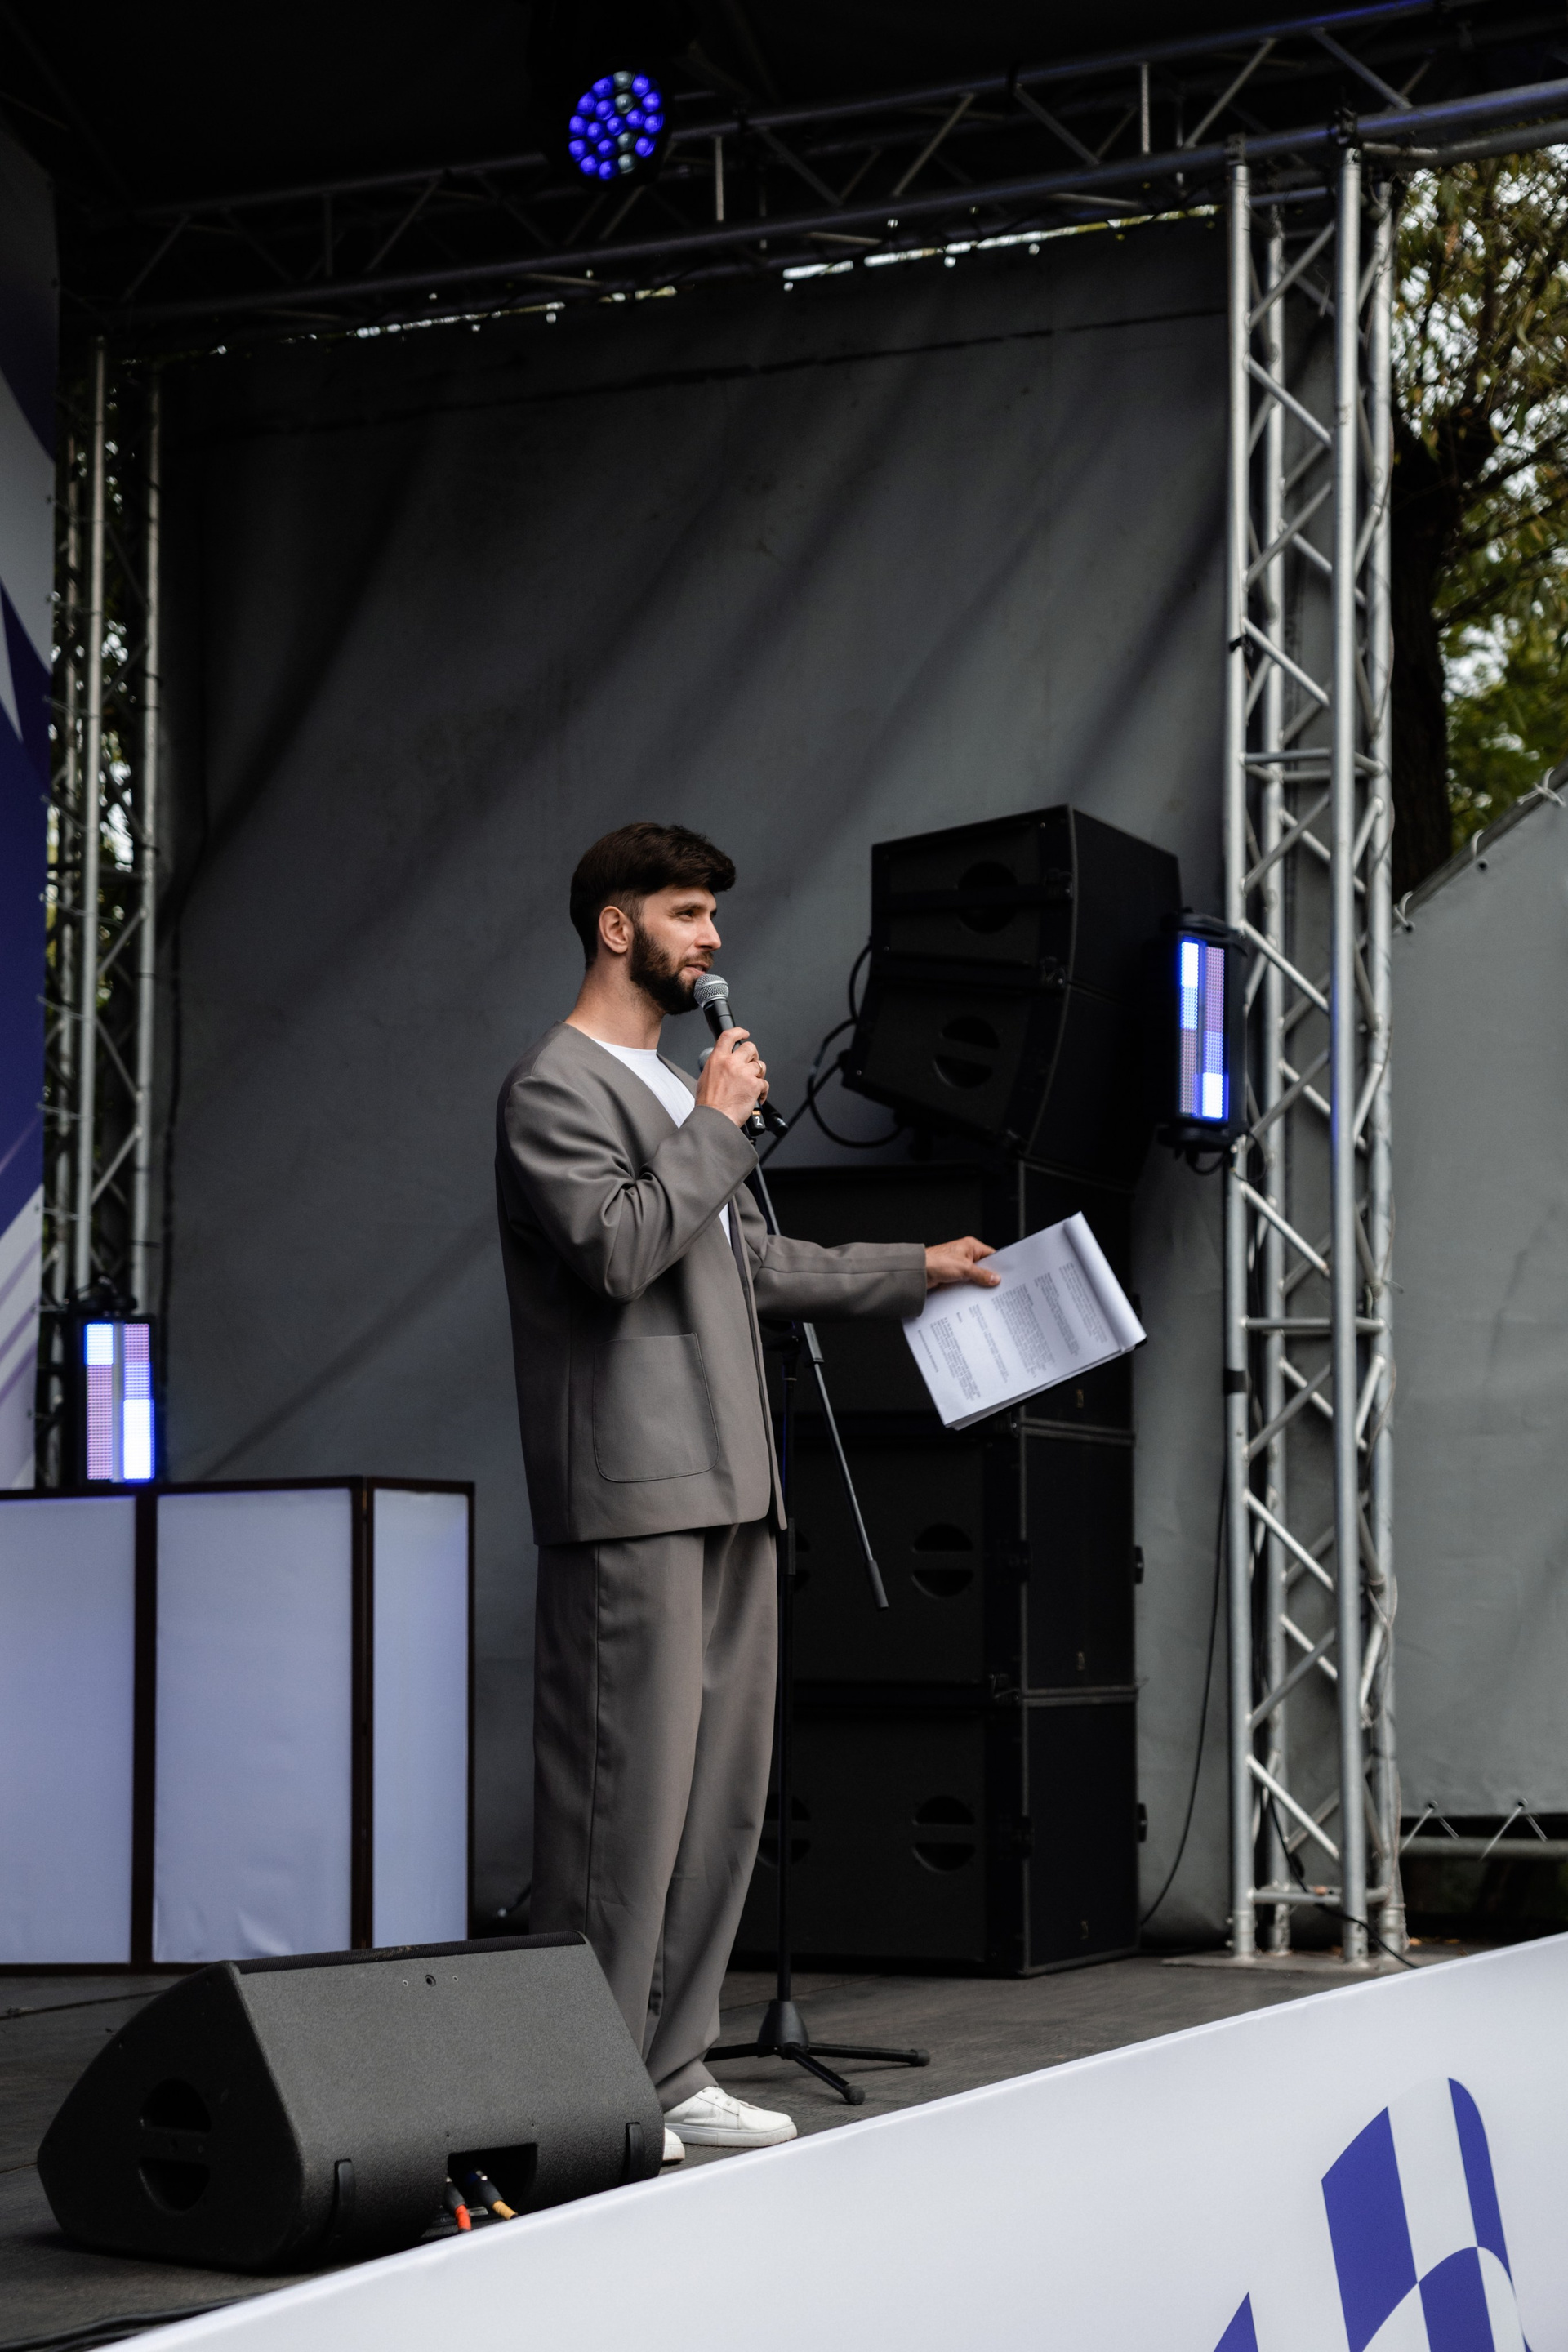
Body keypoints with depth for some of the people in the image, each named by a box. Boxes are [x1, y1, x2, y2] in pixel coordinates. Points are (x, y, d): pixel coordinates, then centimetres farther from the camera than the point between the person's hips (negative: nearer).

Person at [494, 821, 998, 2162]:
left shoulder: (679, 1091, 24)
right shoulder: (555, 1090, -5)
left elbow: (753, 1265, 30)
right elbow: (616, 1249, -19)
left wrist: (916, 1271, 33)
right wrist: (719, 1127, -11)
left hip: (727, 1491, 10)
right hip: (633, 1496, -10)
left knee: (724, 1790, 8)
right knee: (627, 1788, -10)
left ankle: (673, 2070, 14)